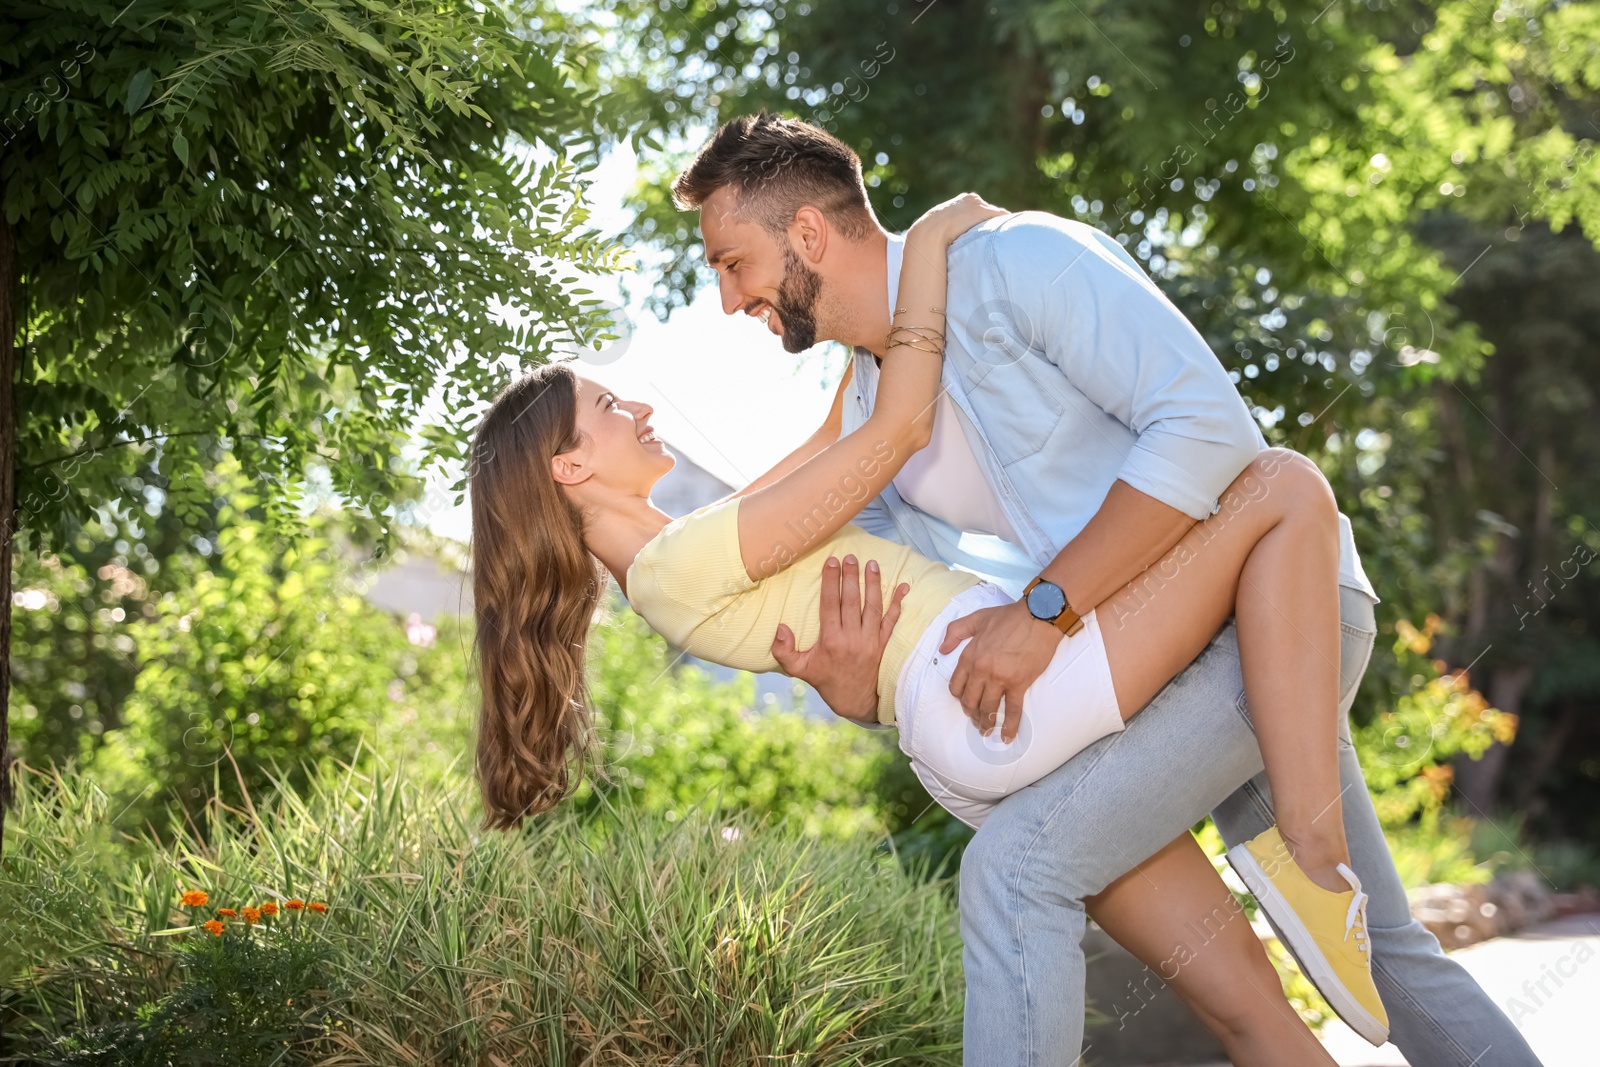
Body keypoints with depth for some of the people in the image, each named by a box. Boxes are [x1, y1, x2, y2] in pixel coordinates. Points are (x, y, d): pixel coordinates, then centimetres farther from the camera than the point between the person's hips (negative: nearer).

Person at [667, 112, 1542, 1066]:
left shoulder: (1015, 261, -16)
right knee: (1372, 944, 16)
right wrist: (851, 690, -16)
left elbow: (1208, 424, -25)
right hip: (1165, 654, 9)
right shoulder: (866, 420, 8)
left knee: (1018, 863, -19)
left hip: (1283, 600, -9)